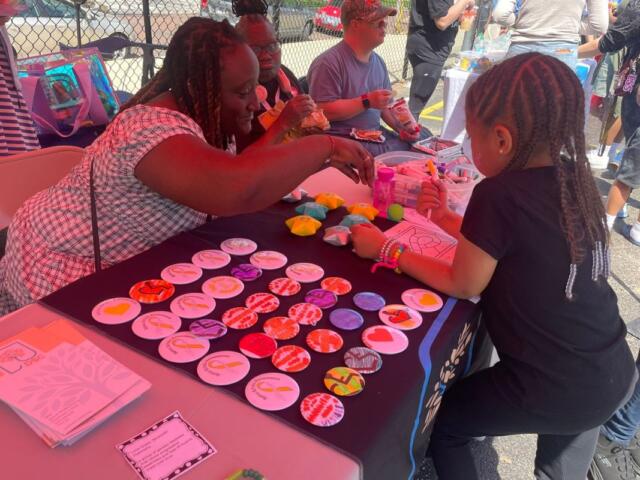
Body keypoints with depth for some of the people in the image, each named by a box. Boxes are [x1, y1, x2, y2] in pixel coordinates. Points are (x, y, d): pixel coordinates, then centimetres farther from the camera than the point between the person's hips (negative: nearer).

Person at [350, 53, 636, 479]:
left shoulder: (498, 194, -25)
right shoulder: (572, 178, -2)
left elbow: (463, 285, -13)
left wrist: (385, 249, -6)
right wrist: (445, 218, 8)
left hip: (555, 389, -7)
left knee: (440, 421, 17)